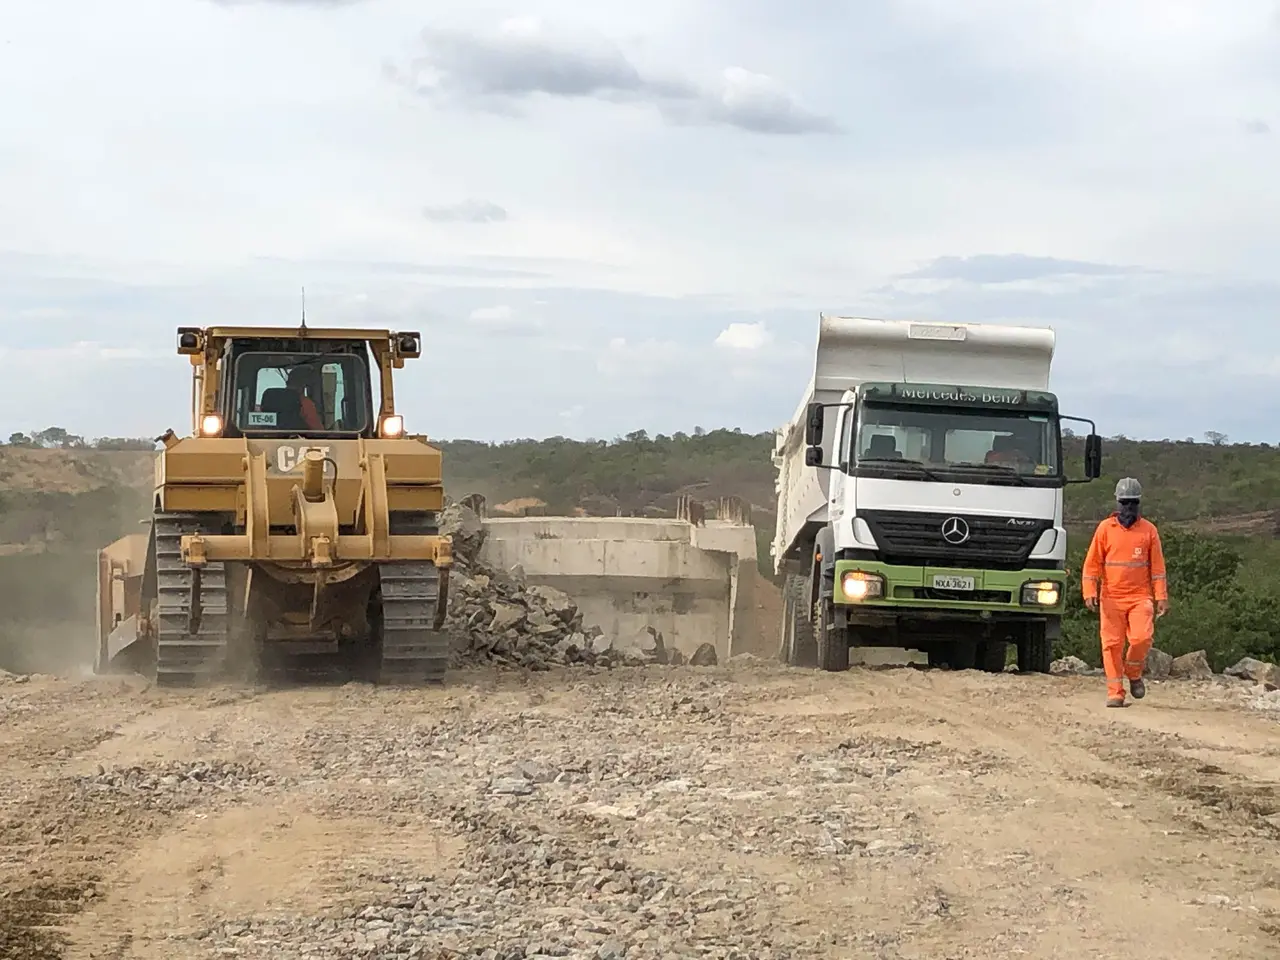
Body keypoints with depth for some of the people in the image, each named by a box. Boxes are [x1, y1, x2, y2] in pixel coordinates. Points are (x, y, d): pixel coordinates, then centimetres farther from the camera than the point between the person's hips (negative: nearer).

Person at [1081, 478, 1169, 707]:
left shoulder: (1149, 530, 6)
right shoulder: (1105, 528, 4)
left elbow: (1157, 566, 8)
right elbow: (1092, 562, 5)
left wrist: (1161, 597, 2)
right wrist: (1090, 592, -6)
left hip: (1140, 596, 0)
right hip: (1111, 598, 0)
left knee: (1142, 637, -18)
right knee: (1112, 643, -2)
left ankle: (1134, 673, 10)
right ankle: (1115, 692, 5)